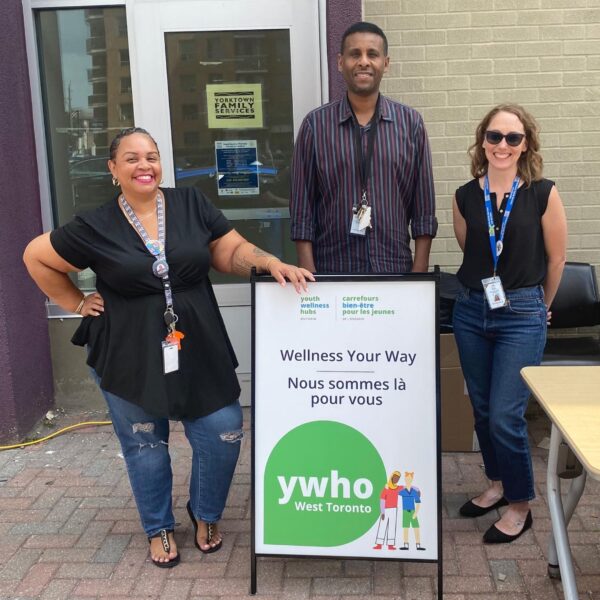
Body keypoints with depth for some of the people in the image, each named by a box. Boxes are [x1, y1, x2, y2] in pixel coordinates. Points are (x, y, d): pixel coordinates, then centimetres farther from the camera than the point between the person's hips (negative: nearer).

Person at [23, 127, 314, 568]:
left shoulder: (192, 205, 0)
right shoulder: (96, 228, -3)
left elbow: (231, 252, 0)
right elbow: (37, 257, 9)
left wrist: (269, 262, -18)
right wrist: (77, 304, 5)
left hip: (198, 350, 1)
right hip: (129, 358, -1)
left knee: (223, 435, 0)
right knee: (145, 446, 12)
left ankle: (205, 515, 29)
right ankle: (159, 529, 36)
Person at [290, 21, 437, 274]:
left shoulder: (410, 123, 2)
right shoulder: (315, 124, -1)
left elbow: (423, 207, 3)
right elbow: (302, 208, -2)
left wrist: (419, 272, -2)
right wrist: (308, 276, -7)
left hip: (396, 270, 1)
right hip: (332, 272, -1)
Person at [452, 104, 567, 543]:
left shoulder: (542, 194, -8)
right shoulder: (466, 196, 2)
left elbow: (556, 259, 2)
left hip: (521, 315, -4)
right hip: (472, 310, 4)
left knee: (505, 415, -7)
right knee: (482, 409, 14)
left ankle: (520, 505, 13)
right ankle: (498, 483, 36)